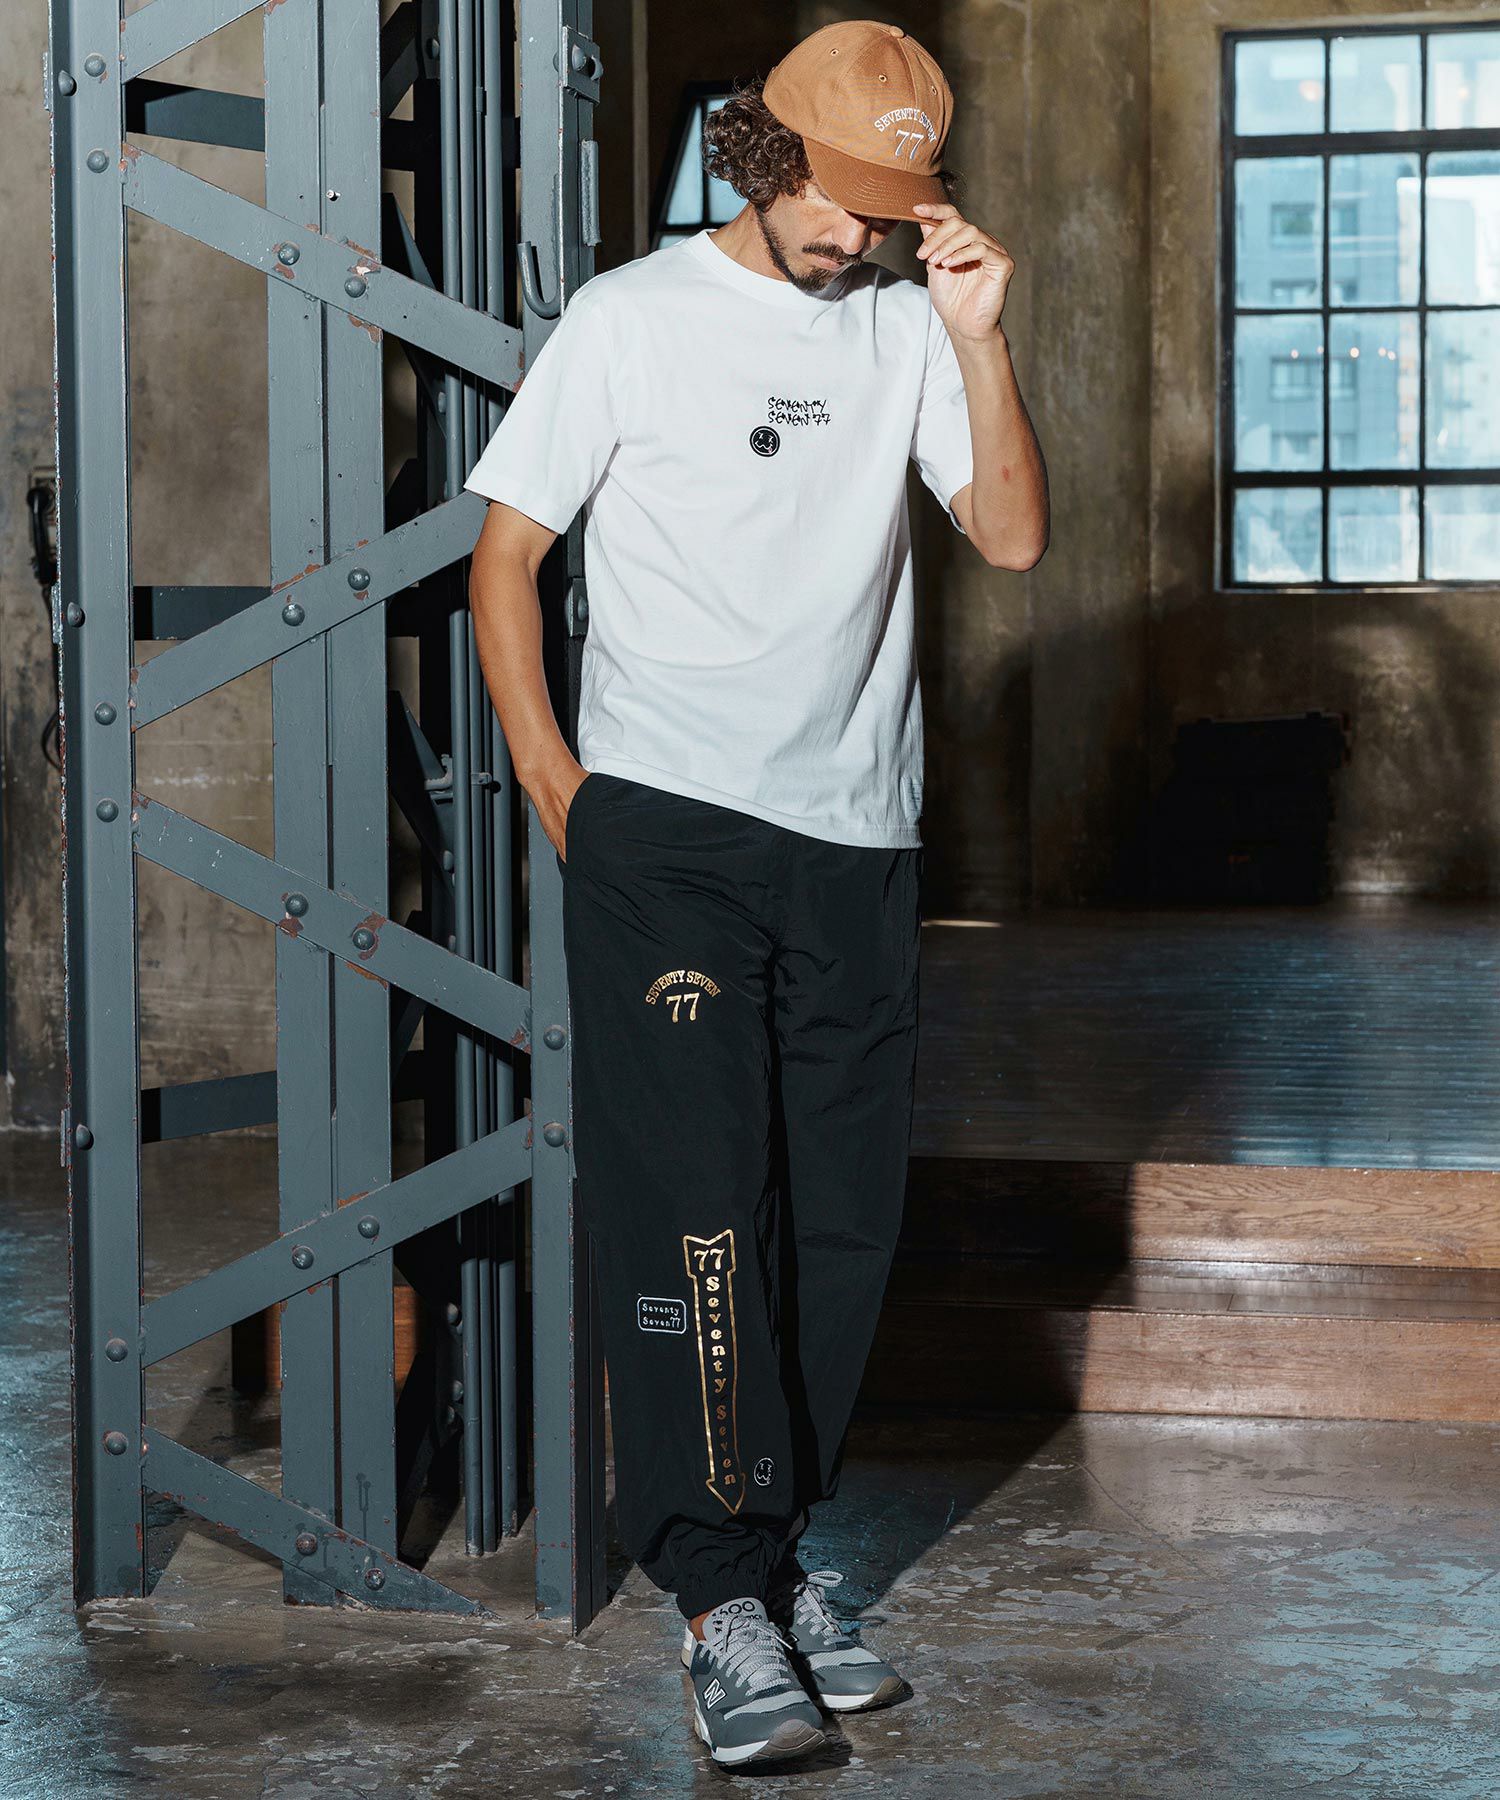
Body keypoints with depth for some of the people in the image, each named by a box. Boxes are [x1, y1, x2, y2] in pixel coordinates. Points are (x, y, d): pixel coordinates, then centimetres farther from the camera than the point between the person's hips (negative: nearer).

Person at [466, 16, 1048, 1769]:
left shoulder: (907, 326, 10)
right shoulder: (632, 318, 0)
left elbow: (1013, 533, 2)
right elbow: (504, 554, 2)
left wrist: (979, 338, -8)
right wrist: (551, 778, -4)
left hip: (857, 838, 4)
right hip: (665, 834, -4)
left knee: (840, 1217, 6)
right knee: (693, 1201, -9)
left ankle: (772, 1546, 20)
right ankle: (721, 1594, -6)